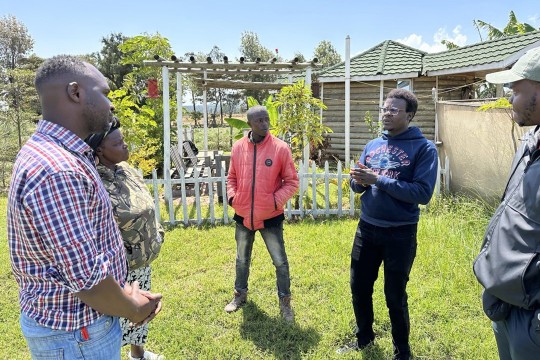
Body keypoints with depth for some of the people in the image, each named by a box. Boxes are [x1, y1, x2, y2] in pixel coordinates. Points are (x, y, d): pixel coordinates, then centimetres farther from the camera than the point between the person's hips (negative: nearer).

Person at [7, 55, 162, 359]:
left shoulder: (54, 153, 5)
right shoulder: (57, 172, -30)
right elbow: (87, 280, -28)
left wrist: (125, 295, 6)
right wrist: (135, 311, -11)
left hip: (69, 316, 9)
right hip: (76, 334, -9)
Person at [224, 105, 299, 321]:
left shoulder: (280, 148, -10)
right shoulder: (238, 148, -1)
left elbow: (291, 181, -6)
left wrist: (277, 200, -18)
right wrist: (232, 197, -6)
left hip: (271, 217, -3)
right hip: (243, 216, 3)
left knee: (280, 261, 6)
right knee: (242, 259, 20)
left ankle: (285, 301, 25)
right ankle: (240, 294, 42)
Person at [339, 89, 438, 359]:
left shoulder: (424, 148, -11)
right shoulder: (373, 145, 6)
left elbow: (423, 193, -20)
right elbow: (358, 186, 7)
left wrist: (379, 180, -23)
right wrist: (359, 180, -17)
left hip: (400, 233, -5)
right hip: (367, 228, 5)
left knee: (395, 295, 9)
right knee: (359, 287, 15)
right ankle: (364, 337, 40)